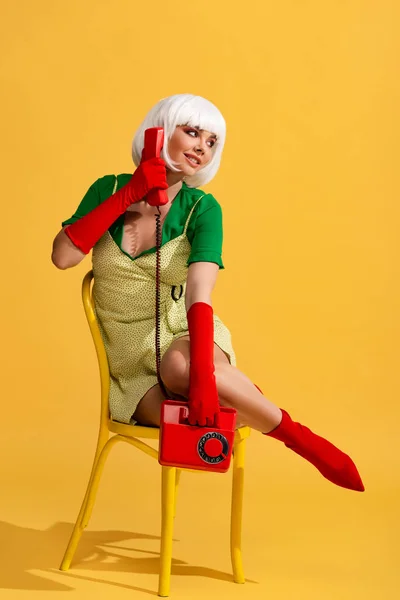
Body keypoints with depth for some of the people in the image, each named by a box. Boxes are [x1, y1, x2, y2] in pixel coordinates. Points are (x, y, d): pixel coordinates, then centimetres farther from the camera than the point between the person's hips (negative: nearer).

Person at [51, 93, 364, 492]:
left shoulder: (201, 209, -9)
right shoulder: (108, 190, -2)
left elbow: (199, 293, -23)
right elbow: (62, 257, -14)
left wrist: (200, 374, -39)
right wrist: (126, 196, -18)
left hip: (183, 338, -1)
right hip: (131, 365, 1)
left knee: (180, 366, -40)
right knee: (201, 427, -33)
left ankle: (299, 438, -19)